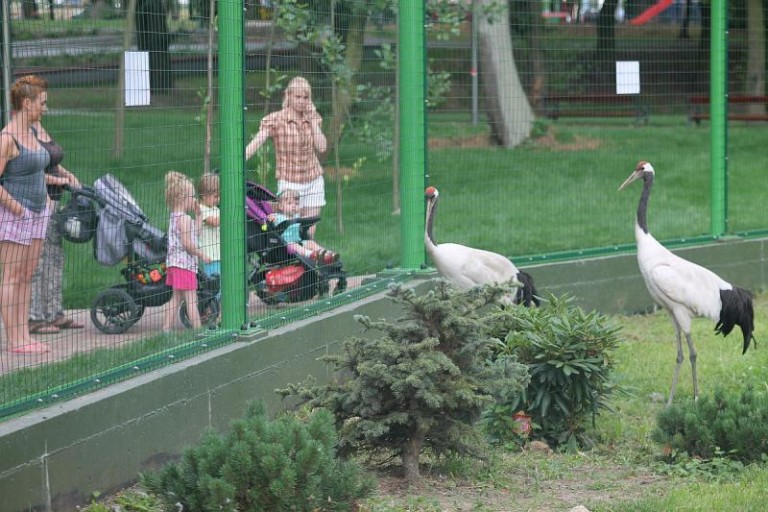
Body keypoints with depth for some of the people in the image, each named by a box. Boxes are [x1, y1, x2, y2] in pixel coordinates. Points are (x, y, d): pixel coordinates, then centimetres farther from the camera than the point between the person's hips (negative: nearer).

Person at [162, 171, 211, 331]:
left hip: (173, 263, 9)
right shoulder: (184, 219, -15)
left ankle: (166, 329, 11)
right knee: (191, 300, -6)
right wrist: (202, 255, -12)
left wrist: (198, 215, 17)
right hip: (185, 263, -9)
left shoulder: (174, 217, 15)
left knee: (175, 299, 12)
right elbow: (187, 243, -21)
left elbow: (195, 233, 19)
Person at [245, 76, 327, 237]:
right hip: (289, 182, -4)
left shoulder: (313, 118, 6)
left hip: (314, 181, 4)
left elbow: (322, 147, -6)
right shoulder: (276, 120, -8)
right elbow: (254, 144, -20)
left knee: (309, 232, 5)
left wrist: (312, 120, -9)